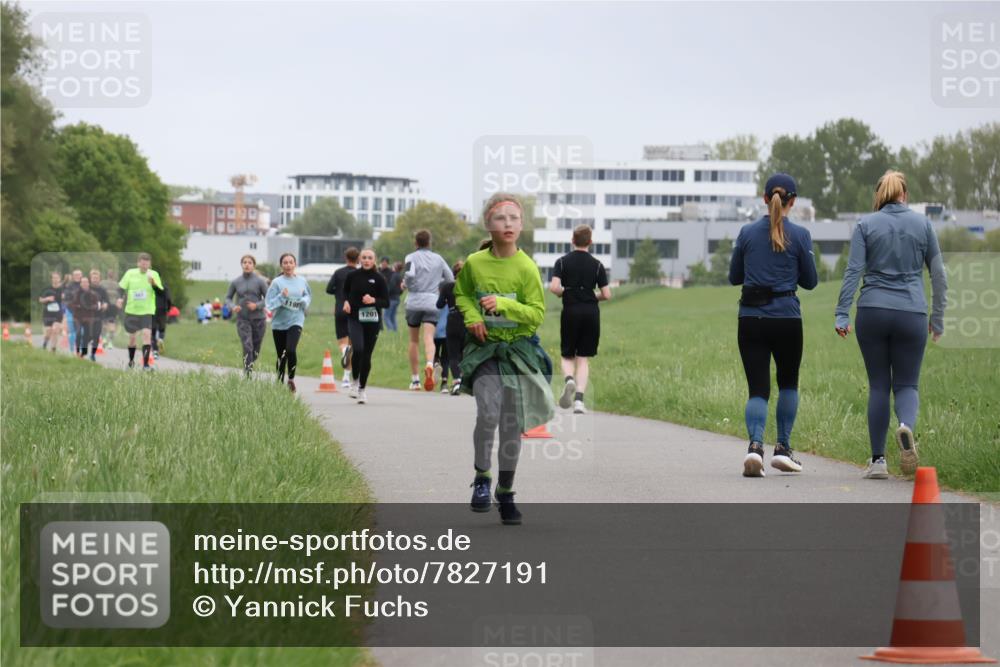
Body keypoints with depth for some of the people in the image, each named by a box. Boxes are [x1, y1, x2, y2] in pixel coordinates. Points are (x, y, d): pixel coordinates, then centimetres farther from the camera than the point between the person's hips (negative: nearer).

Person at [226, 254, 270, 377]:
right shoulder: (236, 282, 2)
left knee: (256, 349, 9)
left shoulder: (260, 281, -3)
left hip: (258, 319, 1)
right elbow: (228, 298, 11)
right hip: (242, 319, 0)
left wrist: (257, 305, -18)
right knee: (247, 347, -15)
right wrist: (233, 307, -9)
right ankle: (248, 375, -13)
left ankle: (250, 367, 34)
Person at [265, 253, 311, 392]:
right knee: (281, 356, 7)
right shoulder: (276, 282, -2)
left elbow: (308, 297, 18)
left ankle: (291, 379, -3)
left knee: (291, 350, -22)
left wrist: (304, 300, -4)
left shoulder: (302, 281, 5)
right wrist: (282, 296, -20)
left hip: (295, 321, 0)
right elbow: (269, 304, -5)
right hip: (279, 323, 0)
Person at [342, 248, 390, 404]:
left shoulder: (379, 279, -2)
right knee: (358, 349, -21)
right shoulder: (353, 275, 1)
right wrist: (346, 301, -1)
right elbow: (345, 291, 20)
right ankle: (355, 381, 1)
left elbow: (386, 302, -1)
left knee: (366, 355, 4)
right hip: (354, 319, 0)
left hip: (372, 321, 0)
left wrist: (374, 300, -20)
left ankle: (362, 388, 20)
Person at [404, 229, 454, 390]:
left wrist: (407, 285, 3)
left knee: (414, 340, 12)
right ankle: (429, 364, -42)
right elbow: (450, 279, 10)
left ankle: (415, 379, 17)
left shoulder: (411, 257, 0)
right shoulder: (438, 258, 10)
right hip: (432, 302, 1)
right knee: (428, 338, -11)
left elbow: (409, 274, -18)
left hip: (414, 303, -1)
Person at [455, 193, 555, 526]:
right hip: (484, 348, 0)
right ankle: (482, 478, -1)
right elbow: (461, 293, 15)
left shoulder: (527, 267, -9)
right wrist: (472, 316, -5)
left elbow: (537, 313, -9)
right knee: (488, 413, -20)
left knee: (513, 424, 6)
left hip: (517, 349, 0)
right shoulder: (474, 263, -4)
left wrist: (504, 305, -24)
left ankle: (506, 492, 20)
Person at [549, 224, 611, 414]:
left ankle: (569, 380, -20)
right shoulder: (597, 265, 1)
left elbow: (554, 287, -15)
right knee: (583, 359, 6)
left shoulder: (563, 262, -2)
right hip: (591, 313, 1)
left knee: (567, 356, 12)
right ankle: (579, 400, -6)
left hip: (570, 312, -1)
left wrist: (563, 294, 7)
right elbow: (606, 294, -2)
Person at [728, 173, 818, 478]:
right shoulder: (800, 235, -4)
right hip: (786, 318, -1)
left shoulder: (747, 233, 1)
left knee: (758, 388, 2)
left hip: (751, 319, 1)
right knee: (788, 383, 20)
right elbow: (810, 281, 4)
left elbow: (734, 277, 9)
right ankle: (783, 449, 17)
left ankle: (755, 444, -21)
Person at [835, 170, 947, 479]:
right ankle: (906, 426, -26)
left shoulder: (866, 225, 3)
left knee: (878, 385, 8)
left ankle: (878, 460, 6)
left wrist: (842, 314, -7)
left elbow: (853, 271, -5)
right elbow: (939, 274, 7)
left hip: (872, 312, 0)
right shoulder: (922, 224, 7)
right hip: (911, 314, 0)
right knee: (907, 384, 8)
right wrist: (938, 318, 15)